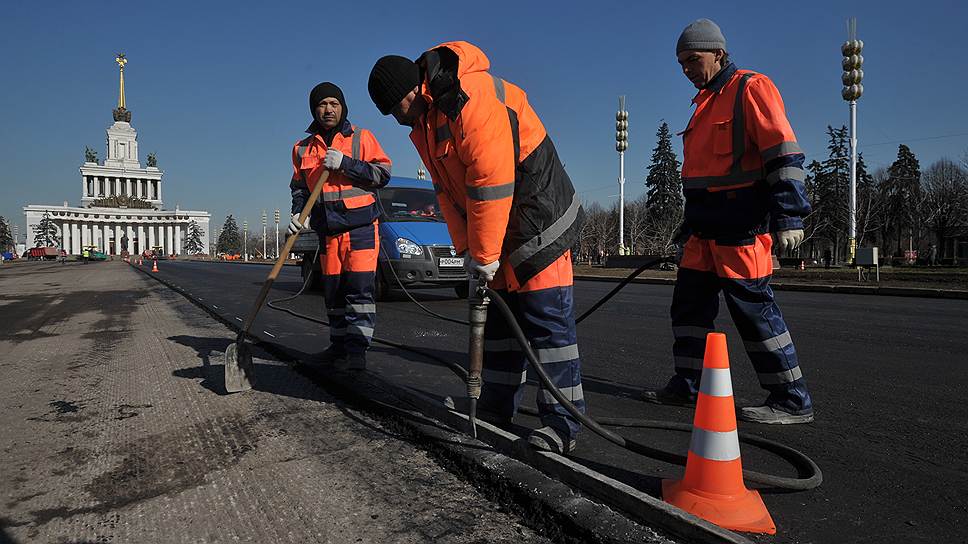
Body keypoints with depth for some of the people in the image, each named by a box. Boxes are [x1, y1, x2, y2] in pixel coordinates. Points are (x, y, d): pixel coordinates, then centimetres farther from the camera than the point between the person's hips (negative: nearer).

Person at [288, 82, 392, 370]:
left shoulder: (361, 137, 2)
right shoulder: (303, 148, 14)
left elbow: (383, 173, -5)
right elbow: (299, 187, 17)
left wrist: (345, 163, -15)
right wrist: (299, 213, -2)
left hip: (361, 227, -4)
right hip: (327, 230, 4)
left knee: (359, 289, -9)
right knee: (333, 292, 9)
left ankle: (357, 349, -6)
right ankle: (339, 344, 20)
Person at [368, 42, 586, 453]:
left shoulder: (471, 98, -23)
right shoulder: (423, 121, 9)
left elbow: (491, 182, -26)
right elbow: (447, 190, 11)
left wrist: (485, 253, -18)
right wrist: (467, 248, 3)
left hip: (537, 222, -10)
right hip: (493, 229, 10)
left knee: (547, 319, -8)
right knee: (498, 316, 13)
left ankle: (562, 423, -1)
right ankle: (496, 407, 26)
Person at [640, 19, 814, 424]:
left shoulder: (751, 88, -6)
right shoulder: (706, 103, 21)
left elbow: (784, 154, -14)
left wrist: (788, 216, -20)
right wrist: (691, 223, 25)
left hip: (742, 224, -9)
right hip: (707, 225, 9)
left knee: (753, 307, -7)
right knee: (689, 300, 9)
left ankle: (792, 400, 4)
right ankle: (687, 385, 20)